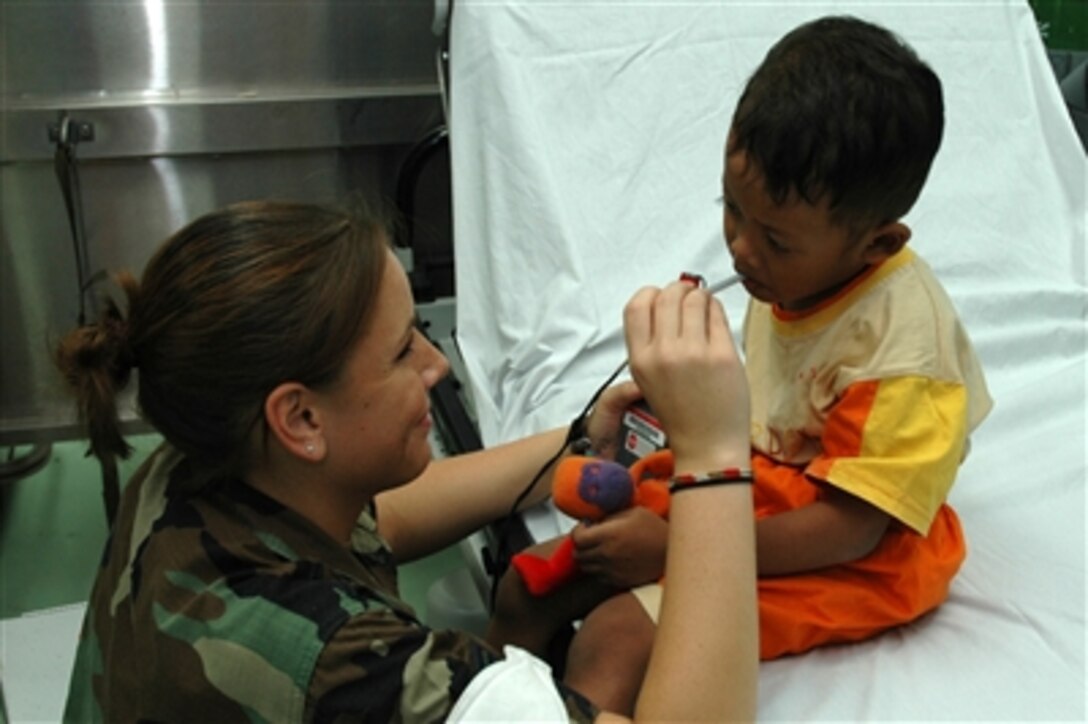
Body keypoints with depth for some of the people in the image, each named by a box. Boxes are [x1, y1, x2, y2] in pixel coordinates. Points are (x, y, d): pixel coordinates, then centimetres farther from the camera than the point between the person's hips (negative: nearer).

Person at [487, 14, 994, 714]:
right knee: (527, 587, 0)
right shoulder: (792, 271, -6)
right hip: (756, 490, 8)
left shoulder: (901, 346, -28)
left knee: (615, 637, -27)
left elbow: (848, 528, -24)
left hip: (851, 560, -8)